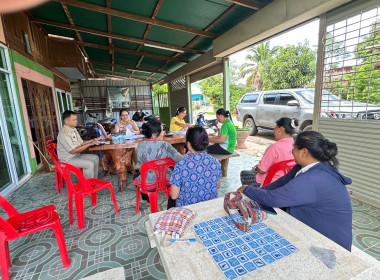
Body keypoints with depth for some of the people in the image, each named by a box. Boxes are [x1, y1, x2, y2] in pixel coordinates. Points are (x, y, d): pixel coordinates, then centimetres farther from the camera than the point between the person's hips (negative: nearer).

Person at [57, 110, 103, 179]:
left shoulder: (74, 129, 6)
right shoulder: (64, 133, -24)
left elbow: (81, 143, 13)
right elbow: (73, 151, -26)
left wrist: (94, 140, 2)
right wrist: (90, 144, -27)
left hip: (76, 155, 10)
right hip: (67, 159, -9)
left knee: (95, 158, 6)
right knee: (89, 164, -23)